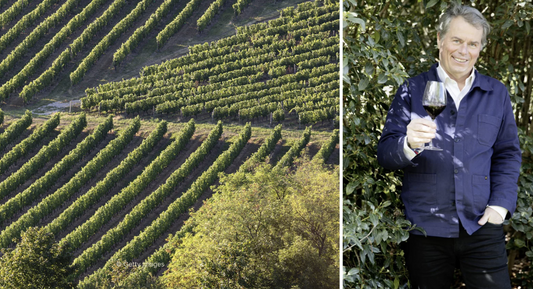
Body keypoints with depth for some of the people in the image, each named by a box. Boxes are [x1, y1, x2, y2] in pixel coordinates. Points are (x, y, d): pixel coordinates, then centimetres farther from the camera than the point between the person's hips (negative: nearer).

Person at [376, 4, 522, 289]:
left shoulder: (496, 94, 11)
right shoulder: (412, 91, 4)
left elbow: (508, 154, 14)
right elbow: (385, 154, -2)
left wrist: (500, 204, 0)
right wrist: (408, 145, -25)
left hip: (481, 225, 1)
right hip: (424, 230, -1)